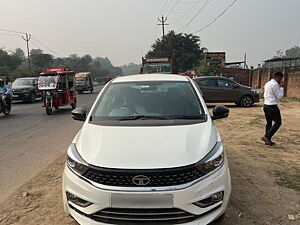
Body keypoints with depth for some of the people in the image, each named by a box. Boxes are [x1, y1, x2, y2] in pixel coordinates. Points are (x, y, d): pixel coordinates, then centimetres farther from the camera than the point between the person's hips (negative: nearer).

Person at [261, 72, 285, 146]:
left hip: (266, 105, 10)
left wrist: (279, 87, 14)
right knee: (278, 122, -3)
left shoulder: (267, 83, 14)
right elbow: (280, 96, -12)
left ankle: (268, 140, 16)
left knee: (269, 122, 13)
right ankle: (267, 137, -8)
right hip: (272, 106, -10)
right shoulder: (275, 85, -15)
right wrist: (281, 87, -2)